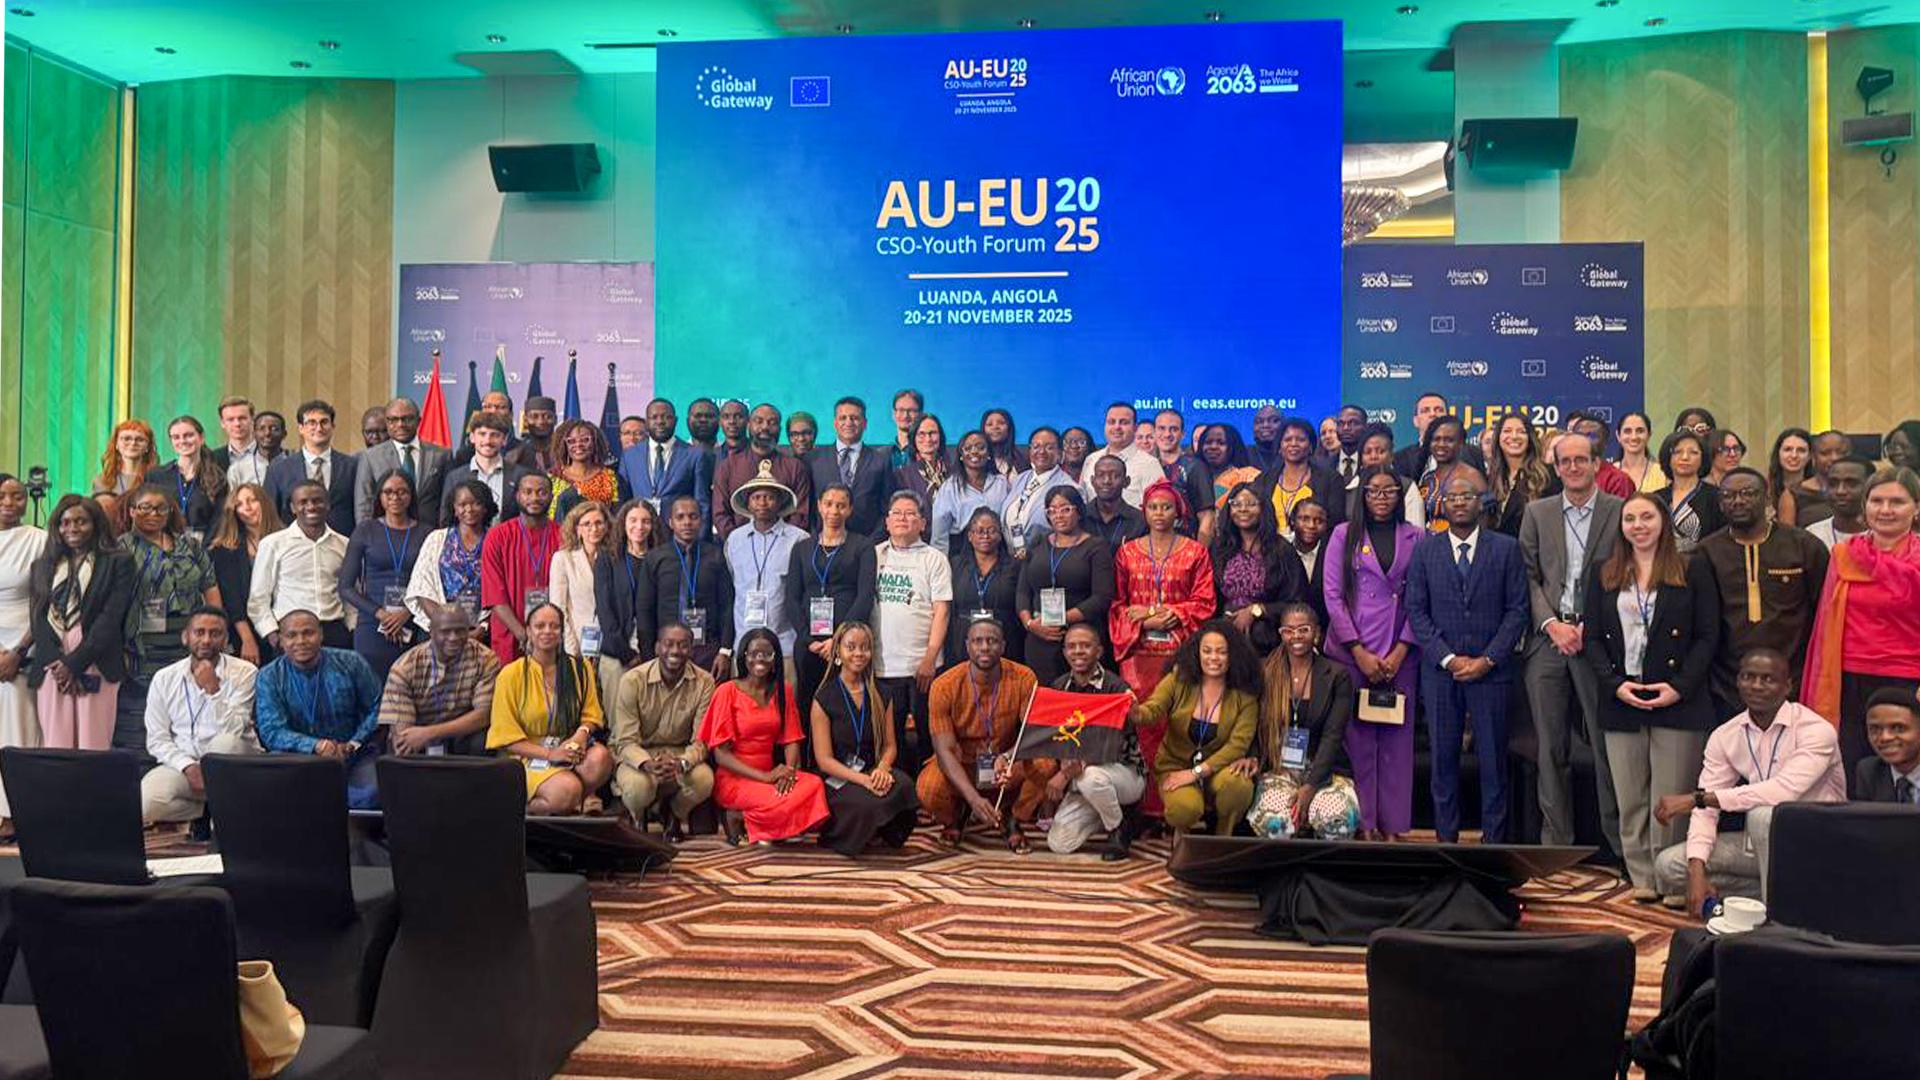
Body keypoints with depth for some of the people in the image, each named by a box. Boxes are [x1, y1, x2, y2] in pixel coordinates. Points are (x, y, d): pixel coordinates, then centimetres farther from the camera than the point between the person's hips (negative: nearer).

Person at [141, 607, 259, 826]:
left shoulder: (244, 673, -5)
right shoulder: (164, 678, 4)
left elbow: (233, 731, -14)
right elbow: (156, 740, 3)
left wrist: (213, 689, -25)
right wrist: (188, 766, -14)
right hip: (181, 763, 2)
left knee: (225, 741, -36)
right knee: (142, 804, -27)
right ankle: (210, 806, 2)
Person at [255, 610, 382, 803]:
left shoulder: (351, 663, 2)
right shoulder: (269, 677, 2)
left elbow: (376, 709, 7)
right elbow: (271, 731, -7)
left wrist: (353, 744, -10)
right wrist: (316, 746, -24)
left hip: (351, 756, -1)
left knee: (368, 793, -32)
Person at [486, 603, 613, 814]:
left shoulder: (580, 668, 9)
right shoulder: (510, 675, -1)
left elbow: (591, 714, 13)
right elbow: (506, 736, -2)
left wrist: (583, 732, -12)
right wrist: (549, 753, -15)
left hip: (570, 749, 3)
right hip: (529, 755, -2)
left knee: (600, 757, -33)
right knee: (566, 789, -32)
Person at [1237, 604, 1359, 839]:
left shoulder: (1338, 676, 2)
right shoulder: (1265, 672, 7)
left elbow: (1332, 736, -6)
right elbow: (1257, 726, 11)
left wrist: (1310, 786, -17)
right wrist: (1252, 757, -12)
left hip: (1324, 769, 0)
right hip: (1279, 768, 0)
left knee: (1340, 818, -32)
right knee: (1272, 820, -32)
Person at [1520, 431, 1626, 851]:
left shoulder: (1620, 512, 3)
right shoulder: (1537, 513, 11)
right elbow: (1529, 576, 7)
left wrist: (1590, 628, -9)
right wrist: (1553, 624, -7)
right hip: (1547, 639, 2)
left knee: (1606, 741, 1)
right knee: (1551, 745, 7)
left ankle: (1617, 834, 13)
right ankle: (1555, 837, 15)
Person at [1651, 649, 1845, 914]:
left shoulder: (1815, 730, -17)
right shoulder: (1724, 736, -1)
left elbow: (1785, 791, -34)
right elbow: (1706, 810, -6)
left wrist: (1697, 798, -32)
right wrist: (1697, 871, -22)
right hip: (1762, 841, 5)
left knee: (1763, 814, -36)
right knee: (1668, 866, -10)